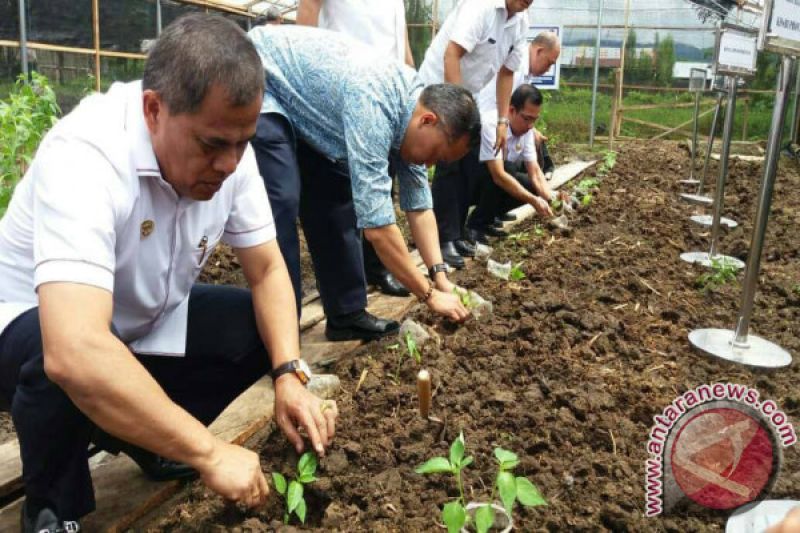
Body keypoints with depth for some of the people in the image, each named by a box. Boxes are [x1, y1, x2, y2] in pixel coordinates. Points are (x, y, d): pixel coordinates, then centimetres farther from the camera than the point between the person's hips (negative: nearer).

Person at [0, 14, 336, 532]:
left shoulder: (228, 149, -16)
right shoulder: (84, 156, -36)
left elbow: (267, 270, -9)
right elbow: (75, 354, -48)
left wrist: (289, 375, -25)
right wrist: (210, 454, -43)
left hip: (144, 318, 6)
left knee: (264, 328, -11)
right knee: (67, 368, -38)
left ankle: (144, 438, 11)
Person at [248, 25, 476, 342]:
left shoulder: (410, 106, -7)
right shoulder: (373, 104, -35)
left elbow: (419, 204, 0)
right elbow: (376, 223, -35)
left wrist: (441, 277, -9)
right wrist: (429, 295, -26)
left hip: (301, 103, 9)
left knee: (336, 200, 3)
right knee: (281, 204, -19)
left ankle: (346, 315, 11)